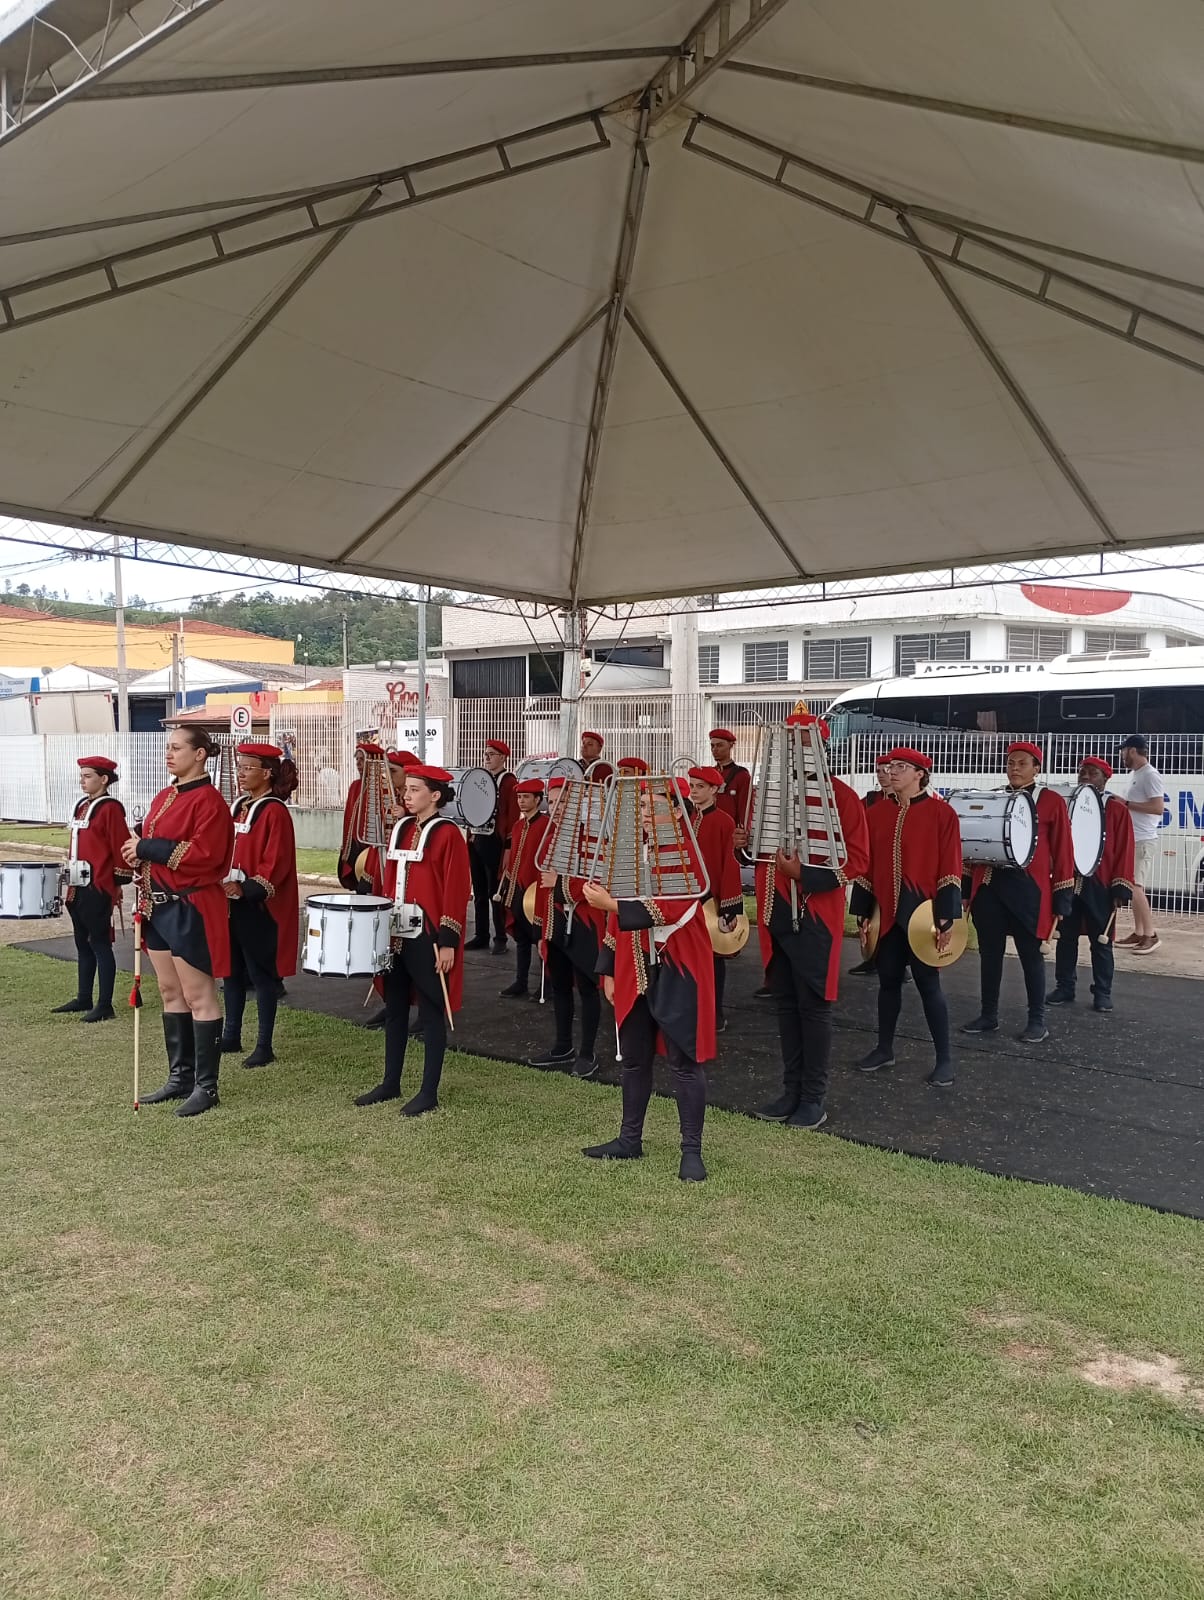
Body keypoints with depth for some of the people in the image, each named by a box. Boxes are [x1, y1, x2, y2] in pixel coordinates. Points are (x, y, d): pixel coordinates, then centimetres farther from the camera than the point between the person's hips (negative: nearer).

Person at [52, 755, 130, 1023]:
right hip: (78, 888, 9)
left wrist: (119, 884, -13)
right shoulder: (81, 806, 14)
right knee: (82, 943, 16)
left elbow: (121, 847, -14)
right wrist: (70, 877, 18)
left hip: (98, 889, -9)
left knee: (100, 944, -3)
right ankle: (83, 999, 26)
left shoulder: (111, 808, -12)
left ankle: (105, 1006, 3)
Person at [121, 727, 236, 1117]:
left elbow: (204, 854, -23)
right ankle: (180, 1076, 26)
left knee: (198, 997, -2)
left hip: (191, 910, -9)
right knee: (170, 992, 15)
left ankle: (206, 1086, 7)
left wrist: (147, 848, -19)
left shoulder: (208, 800, -13)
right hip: (160, 906, 9)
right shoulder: (164, 797, 14)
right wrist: (138, 853, -2)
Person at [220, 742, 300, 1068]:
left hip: (258, 907, -8)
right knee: (231, 971, 15)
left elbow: (276, 863, -19)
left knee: (260, 974, -1)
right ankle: (232, 1037, 27)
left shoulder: (274, 812, -13)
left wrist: (246, 889, -25)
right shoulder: (237, 806, 12)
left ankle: (264, 1046, 8)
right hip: (231, 903, 8)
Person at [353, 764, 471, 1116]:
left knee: (430, 1013, 2)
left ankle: (429, 1093, 11)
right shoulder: (401, 829, 11)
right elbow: (390, 882, 16)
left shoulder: (448, 834, -10)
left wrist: (448, 942, -16)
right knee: (394, 1009, 15)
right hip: (396, 934, 7)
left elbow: (456, 891, -13)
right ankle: (391, 1083, 27)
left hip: (428, 938, -7)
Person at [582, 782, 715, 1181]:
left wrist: (611, 903, -28)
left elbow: (671, 910, -24)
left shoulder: (688, 853, -11)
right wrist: (609, 969, 12)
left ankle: (692, 1151, 7)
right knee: (634, 1058, 15)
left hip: (677, 972, -7)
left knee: (685, 1060, -1)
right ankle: (630, 1140, 27)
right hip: (635, 971, 7)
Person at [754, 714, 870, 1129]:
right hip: (777, 914, 6)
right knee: (785, 1005, 12)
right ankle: (792, 1091, 23)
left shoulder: (842, 796, -8)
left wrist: (804, 873, -21)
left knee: (814, 1006, 1)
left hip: (816, 916, -6)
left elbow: (857, 860, -11)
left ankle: (814, 1098, 13)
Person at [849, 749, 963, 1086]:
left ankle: (944, 1058, 12)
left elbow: (950, 868, -9)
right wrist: (862, 909, 7)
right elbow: (868, 865, 10)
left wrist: (946, 917, -13)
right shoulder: (875, 814, 7)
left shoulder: (942, 813, -6)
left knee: (928, 982, 1)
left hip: (923, 912, -4)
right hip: (887, 913, 5)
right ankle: (884, 1049, 27)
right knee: (888, 980, 13)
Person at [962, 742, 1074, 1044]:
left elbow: (1062, 852, -1)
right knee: (989, 952, 10)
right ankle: (989, 1016, 21)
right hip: (989, 887, 4)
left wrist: (1061, 899, -4)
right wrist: (968, 890, 11)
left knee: (1030, 954, 3)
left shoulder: (1052, 802, -1)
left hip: (1028, 889, -4)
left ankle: (1037, 1021, 14)